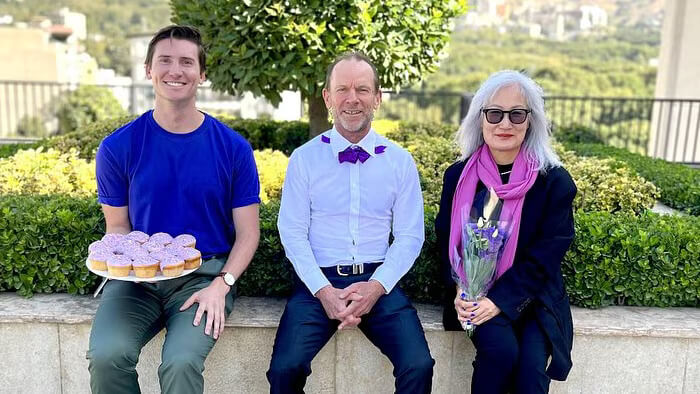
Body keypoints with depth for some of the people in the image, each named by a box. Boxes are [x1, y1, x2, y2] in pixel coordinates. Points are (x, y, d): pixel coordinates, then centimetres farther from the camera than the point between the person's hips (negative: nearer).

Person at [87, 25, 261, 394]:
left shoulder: (233, 148, -2)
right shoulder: (118, 147, 2)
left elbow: (247, 234, 2)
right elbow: (118, 226, 10)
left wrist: (222, 284, -14)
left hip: (205, 275, -1)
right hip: (138, 277, 2)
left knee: (181, 363, -27)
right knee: (106, 357, -25)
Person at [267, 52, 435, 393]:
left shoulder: (400, 161, 6)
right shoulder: (303, 158, 3)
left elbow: (410, 236, 4)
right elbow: (292, 232, 0)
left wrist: (377, 286, -10)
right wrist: (323, 290, -12)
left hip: (378, 283, 1)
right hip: (318, 281, 0)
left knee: (418, 366, -20)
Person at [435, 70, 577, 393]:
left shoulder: (555, 181, -6)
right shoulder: (458, 176, 1)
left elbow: (545, 256, -9)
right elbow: (446, 238, 5)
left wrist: (500, 300, -17)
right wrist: (461, 291, -11)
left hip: (533, 297, 0)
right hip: (475, 293, 1)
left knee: (531, 366, -24)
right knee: (501, 349, -27)